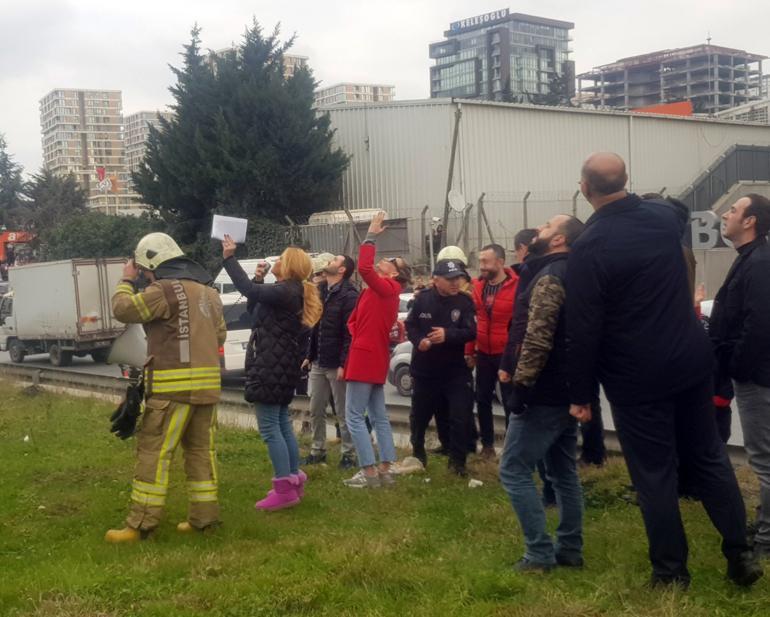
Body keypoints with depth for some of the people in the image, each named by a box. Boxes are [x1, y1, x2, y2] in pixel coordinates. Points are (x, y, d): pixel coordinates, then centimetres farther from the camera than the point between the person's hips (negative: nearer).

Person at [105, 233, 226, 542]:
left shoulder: (165, 290, -11)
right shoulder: (208, 291, 16)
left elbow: (123, 309, -6)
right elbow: (219, 334, 22)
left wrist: (127, 280, 9)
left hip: (174, 385, -8)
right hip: (207, 383, 8)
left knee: (153, 451, -2)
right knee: (201, 449, 13)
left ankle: (141, 523, 0)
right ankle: (204, 516, 15)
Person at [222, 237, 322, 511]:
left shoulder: (285, 291, -16)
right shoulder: (294, 293, 16)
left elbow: (247, 290, -26)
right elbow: (254, 306, 20)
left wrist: (229, 257, -19)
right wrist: (260, 280, 8)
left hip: (270, 369, -11)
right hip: (282, 368, 11)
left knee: (269, 428, -8)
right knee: (282, 424, 16)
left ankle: (284, 489, -7)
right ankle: (293, 480, 22)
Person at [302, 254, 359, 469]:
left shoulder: (349, 295, -13)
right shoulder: (320, 291, 13)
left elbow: (350, 332, -18)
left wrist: (343, 364, -22)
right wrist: (310, 355, 14)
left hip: (336, 364, -8)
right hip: (318, 363, 8)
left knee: (343, 412, 1)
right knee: (316, 410, 13)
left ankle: (349, 454, 10)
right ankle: (318, 450, 24)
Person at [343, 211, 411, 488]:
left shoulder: (386, 288, -11)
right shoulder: (383, 291, 16)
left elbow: (363, 267, -26)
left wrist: (371, 236, -20)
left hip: (366, 358, -10)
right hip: (374, 358, 10)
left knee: (354, 416, -6)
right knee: (378, 416, 10)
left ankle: (369, 472, -5)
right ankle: (384, 470, 13)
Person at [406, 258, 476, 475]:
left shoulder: (465, 302, -9)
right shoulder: (423, 299, -5)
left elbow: (471, 332, -17)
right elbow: (410, 325, 3)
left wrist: (448, 335, -33)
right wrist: (419, 340, -18)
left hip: (455, 369, -1)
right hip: (425, 368, 2)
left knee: (460, 416, -6)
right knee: (420, 414, 16)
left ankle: (457, 460, 8)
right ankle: (418, 453, 37)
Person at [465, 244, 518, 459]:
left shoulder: (516, 286, -15)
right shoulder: (477, 286, 1)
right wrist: (469, 350, 7)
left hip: (507, 354, -5)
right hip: (483, 354, 5)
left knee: (510, 402, 5)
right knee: (482, 400, 12)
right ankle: (487, 444, 25)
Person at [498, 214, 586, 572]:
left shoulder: (550, 276, -16)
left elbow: (537, 339, -25)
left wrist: (521, 384, -20)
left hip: (546, 393, -10)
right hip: (568, 390, 10)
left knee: (514, 470, -3)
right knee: (563, 471, 14)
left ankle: (540, 554, -3)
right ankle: (570, 549, 19)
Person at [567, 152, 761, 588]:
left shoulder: (589, 246, -17)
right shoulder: (664, 215, 1)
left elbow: (584, 329, -16)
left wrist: (581, 394, -6)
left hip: (637, 376, -6)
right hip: (692, 358, 6)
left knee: (655, 472, 5)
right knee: (709, 456, 16)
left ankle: (672, 571, 15)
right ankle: (741, 554, 22)